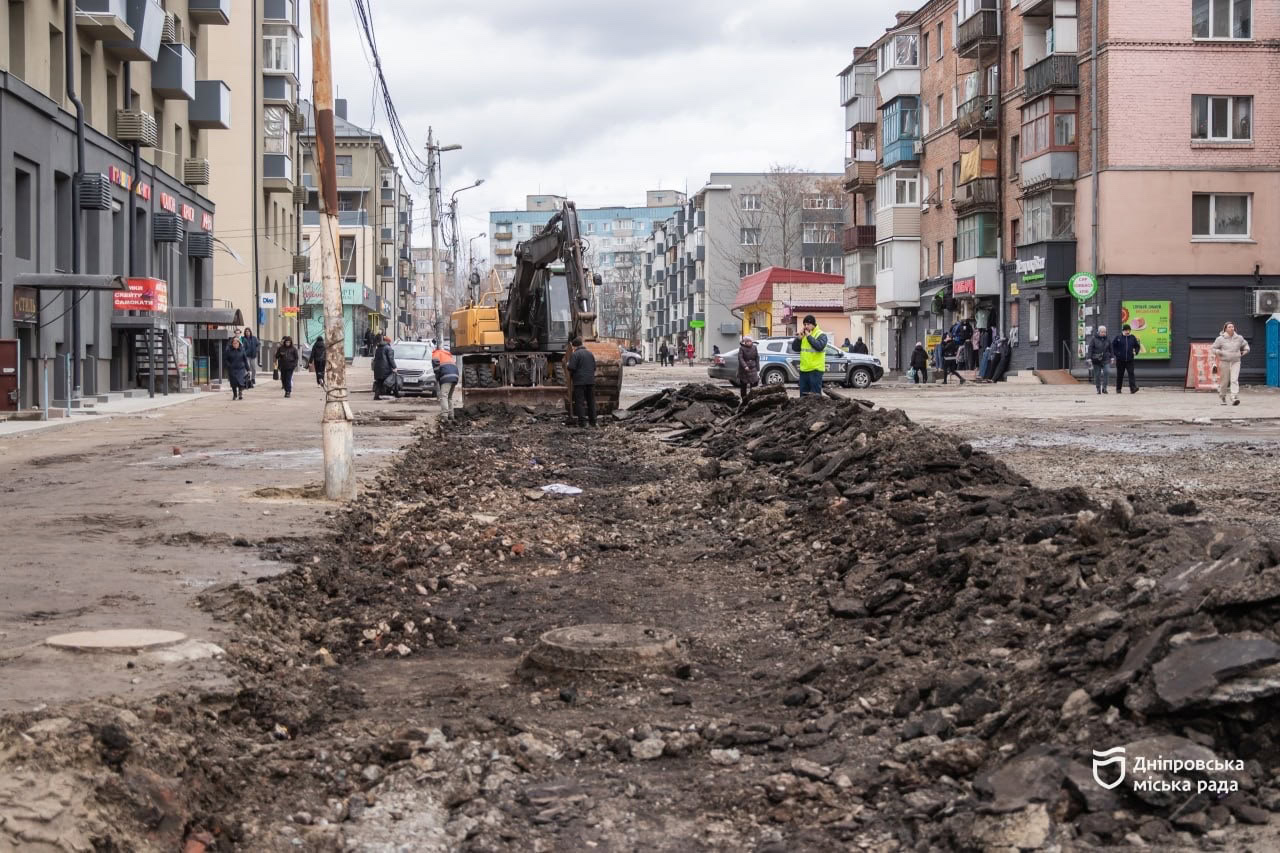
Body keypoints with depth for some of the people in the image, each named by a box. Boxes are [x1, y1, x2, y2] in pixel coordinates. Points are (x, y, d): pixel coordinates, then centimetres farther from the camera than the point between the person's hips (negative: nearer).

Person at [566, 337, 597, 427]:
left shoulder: (575, 354, -10)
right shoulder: (590, 353, 12)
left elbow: (571, 368, -16)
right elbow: (594, 367, 13)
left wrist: (567, 366, 4)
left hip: (579, 381, -6)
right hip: (590, 381, 6)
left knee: (580, 401, -3)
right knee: (591, 401, 12)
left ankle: (582, 421, -7)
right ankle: (593, 421, 14)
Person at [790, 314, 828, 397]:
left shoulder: (821, 335, -5)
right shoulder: (803, 335, 14)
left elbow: (820, 346, -23)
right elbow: (794, 348, 13)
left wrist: (809, 336, -18)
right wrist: (799, 338, -2)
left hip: (815, 369, -7)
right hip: (804, 369, 7)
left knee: (815, 394, -6)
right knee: (803, 394, 12)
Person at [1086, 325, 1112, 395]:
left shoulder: (1107, 339, 8)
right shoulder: (1093, 339, -4)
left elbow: (1110, 349, 16)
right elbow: (1090, 349, -6)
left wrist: (1111, 358, 15)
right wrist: (1089, 358, -12)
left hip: (1105, 359, 2)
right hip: (1096, 360, -2)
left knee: (1107, 372, -15)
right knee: (1097, 375, 2)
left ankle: (1104, 387, -8)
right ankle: (1098, 389, 12)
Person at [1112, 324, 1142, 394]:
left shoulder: (1132, 338, 6)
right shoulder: (1118, 337, 0)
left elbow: (1137, 346, 17)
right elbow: (1113, 346, 5)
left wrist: (1135, 352, 0)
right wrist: (1116, 353, -7)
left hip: (1130, 360, 1)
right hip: (1120, 360, -1)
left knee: (1131, 373, -11)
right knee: (1120, 374, 8)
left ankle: (1133, 388, -18)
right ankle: (1118, 389, 19)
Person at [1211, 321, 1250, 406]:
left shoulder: (1239, 338, 6)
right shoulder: (1221, 339, -2)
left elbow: (1245, 344, 26)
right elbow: (1212, 349, 1)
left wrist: (1246, 351, 8)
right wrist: (1220, 353, -12)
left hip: (1235, 362, 1)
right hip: (1224, 362, -1)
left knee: (1234, 380, -14)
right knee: (1224, 381, 6)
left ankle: (1235, 398, -23)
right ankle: (1222, 397, 31)